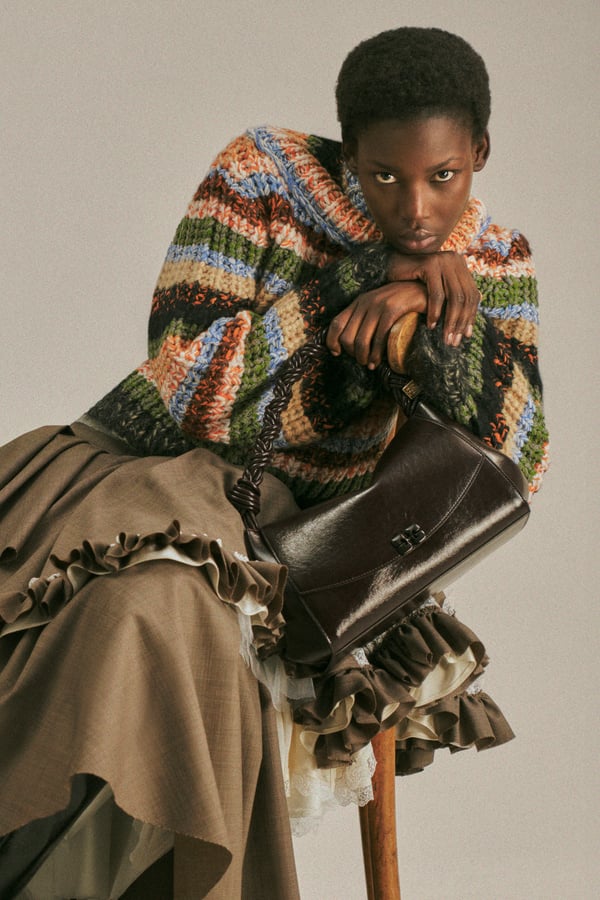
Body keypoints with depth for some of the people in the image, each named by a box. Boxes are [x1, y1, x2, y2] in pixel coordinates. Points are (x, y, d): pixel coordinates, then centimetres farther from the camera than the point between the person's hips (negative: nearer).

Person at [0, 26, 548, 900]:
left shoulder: (498, 264, 3)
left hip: (287, 536, 2)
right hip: (142, 472, -1)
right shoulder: (266, 174, -7)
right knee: (153, 607, -35)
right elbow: (186, 387, -14)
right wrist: (354, 281, -17)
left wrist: (433, 303, -19)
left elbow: (517, 464, -7)